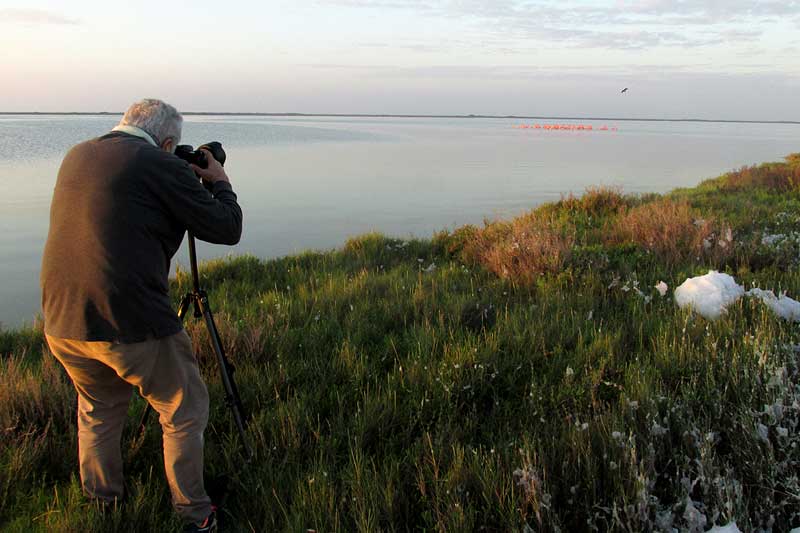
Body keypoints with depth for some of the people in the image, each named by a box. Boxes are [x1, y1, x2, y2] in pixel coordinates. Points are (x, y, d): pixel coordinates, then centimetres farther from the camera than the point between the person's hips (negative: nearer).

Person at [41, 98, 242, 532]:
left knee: (98, 411, 28)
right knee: (184, 414, 13)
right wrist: (219, 182, 12)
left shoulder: (76, 157, 13)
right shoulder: (162, 167, -8)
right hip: (133, 327, -7)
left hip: (63, 325, 7)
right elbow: (227, 229, -5)